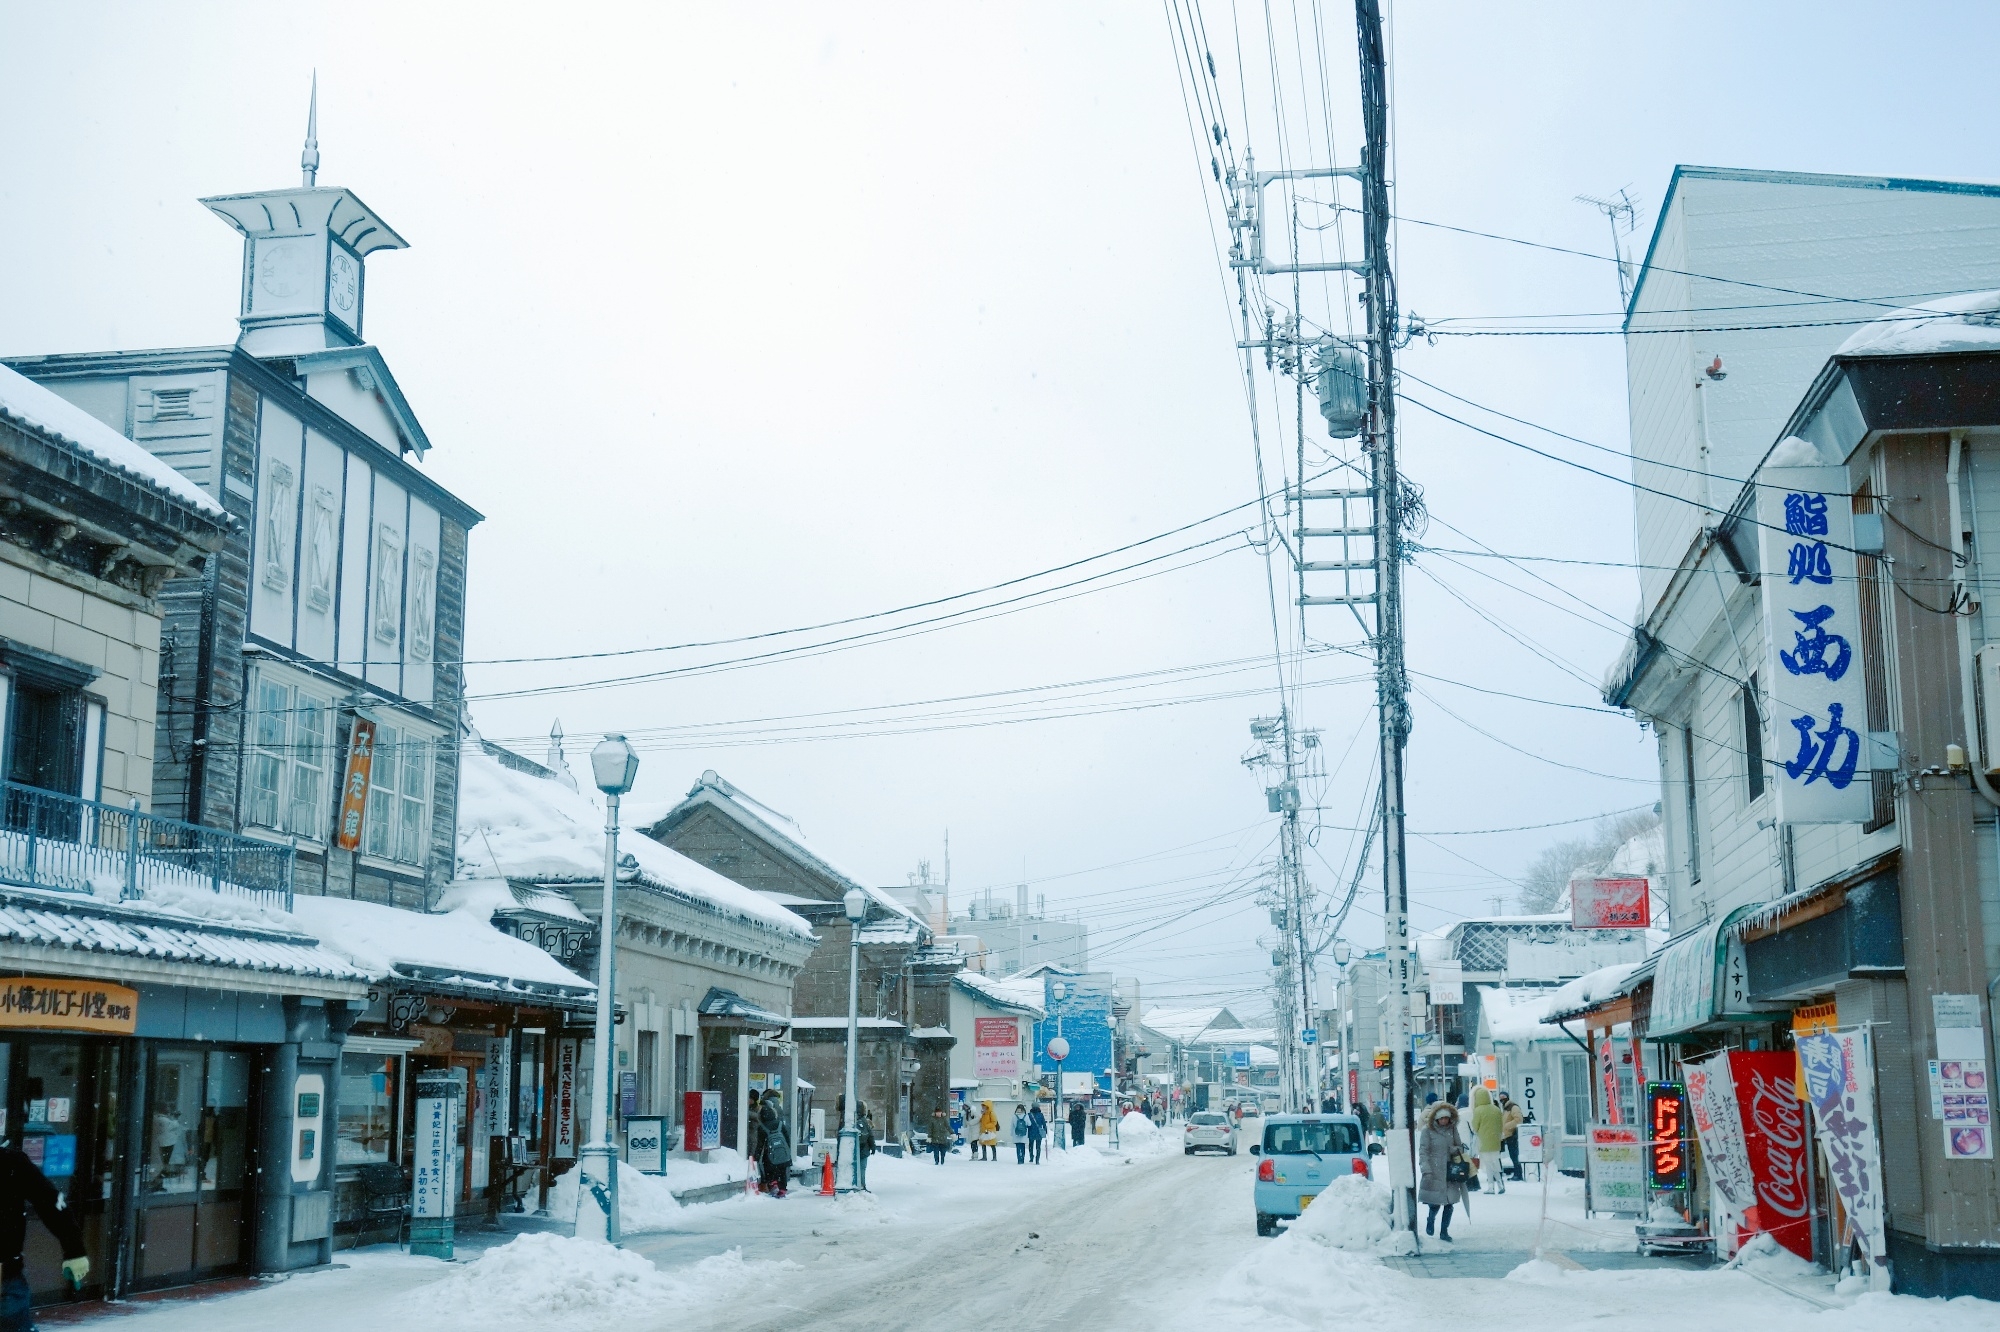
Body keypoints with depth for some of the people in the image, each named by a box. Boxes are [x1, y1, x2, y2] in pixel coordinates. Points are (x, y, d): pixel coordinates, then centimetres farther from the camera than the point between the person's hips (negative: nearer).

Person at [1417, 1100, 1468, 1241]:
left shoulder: (1452, 1129, 6)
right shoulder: (1427, 1130, -7)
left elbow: (1458, 1146, 16)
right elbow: (1423, 1152, -8)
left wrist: (1457, 1149, -8)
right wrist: (1426, 1170, -17)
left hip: (1450, 1171, 4)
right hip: (1434, 1172, -4)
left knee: (1449, 1203, 3)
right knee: (1435, 1203, -4)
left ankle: (1444, 1231, 19)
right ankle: (1430, 1219, 30)